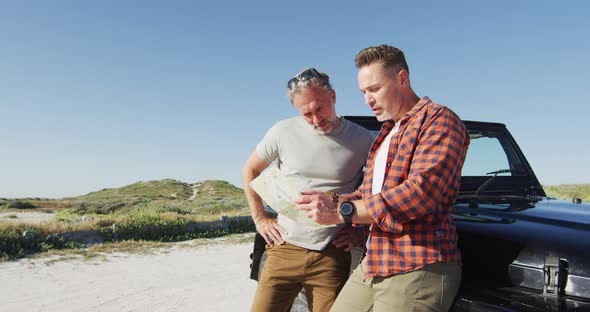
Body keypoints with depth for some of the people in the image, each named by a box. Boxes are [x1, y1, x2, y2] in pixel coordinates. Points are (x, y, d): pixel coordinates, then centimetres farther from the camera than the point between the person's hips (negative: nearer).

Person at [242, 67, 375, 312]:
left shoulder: (362, 140, -3)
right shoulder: (283, 132, -2)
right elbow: (249, 170, 11)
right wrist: (260, 219, 5)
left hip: (332, 257, 0)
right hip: (285, 249, 1)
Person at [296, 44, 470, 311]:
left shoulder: (439, 120, -7)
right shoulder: (387, 133, 21)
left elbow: (421, 192, -22)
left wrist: (342, 212, -22)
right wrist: (328, 204, 1)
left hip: (417, 270, -8)